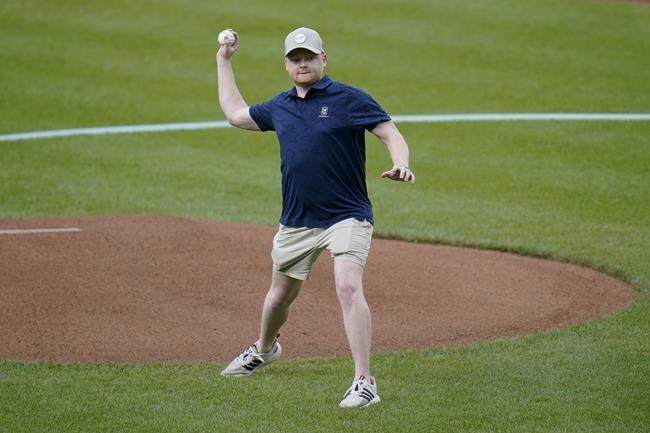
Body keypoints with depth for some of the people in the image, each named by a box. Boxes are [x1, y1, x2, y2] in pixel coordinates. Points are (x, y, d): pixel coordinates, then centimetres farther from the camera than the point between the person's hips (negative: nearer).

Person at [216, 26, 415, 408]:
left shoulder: (349, 99, -7)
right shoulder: (280, 107, 10)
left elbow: (391, 133, -9)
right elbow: (235, 113, 26)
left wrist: (401, 165, -30)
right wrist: (224, 61, 29)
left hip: (347, 216, -6)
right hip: (296, 220, 6)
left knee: (349, 287, -23)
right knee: (281, 294, 19)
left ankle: (364, 383, -24)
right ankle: (264, 349, 50)